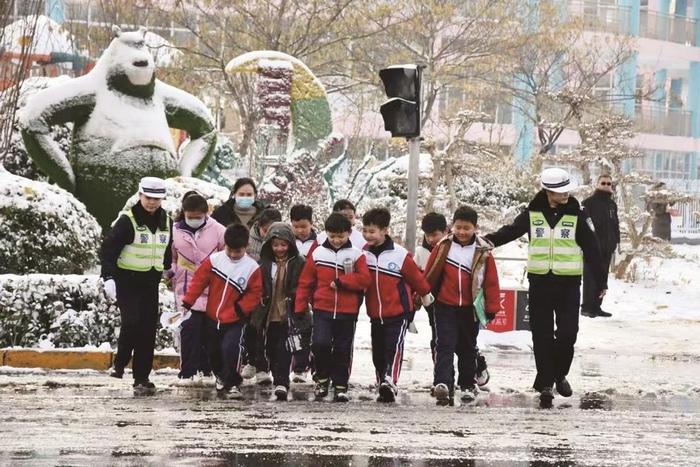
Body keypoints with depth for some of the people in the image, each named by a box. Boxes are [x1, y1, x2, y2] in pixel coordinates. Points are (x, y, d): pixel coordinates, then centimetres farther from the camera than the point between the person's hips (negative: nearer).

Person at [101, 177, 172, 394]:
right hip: (127, 281, -5)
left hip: (151, 283, 5)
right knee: (132, 323, -18)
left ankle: (142, 378, 8)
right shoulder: (127, 220, -11)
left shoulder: (166, 222, 7)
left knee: (148, 330, 2)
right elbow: (109, 248, -14)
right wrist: (108, 277, -22)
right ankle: (119, 364, 5)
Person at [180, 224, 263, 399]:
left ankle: (232, 383, -4)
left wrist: (240, 309, -16)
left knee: (230, 348, -21)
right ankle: (221, 375, 46)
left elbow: (255, 293, -7)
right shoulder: (214, 260, -7)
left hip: (234, 320, -3)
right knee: (213, 350, 18)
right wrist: (187, 302, -7)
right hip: (212, 317, 4)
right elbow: (198, 281, -3)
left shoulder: (252, 268, -11)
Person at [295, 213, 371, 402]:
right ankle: (322, 378, 7)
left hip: (347, 312, 0)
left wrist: (340, 281, -17)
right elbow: (305, 283, 7)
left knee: (342, 350, 6)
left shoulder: (356, 255, 1)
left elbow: (364, 279, -11)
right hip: (322, 310, 0)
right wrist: (300, 309, 4)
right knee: (320, 343, -15)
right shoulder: (317, 254, 4)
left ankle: (340, 387, 17)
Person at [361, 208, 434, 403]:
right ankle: (382, 386, 22)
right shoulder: (364, 253, 1)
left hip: (398, 312, -5)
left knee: (394, 347, -18)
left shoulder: (400, 254, -13)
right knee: (378, 352, 11)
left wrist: (425, 293, 9)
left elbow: (415, 276, -1)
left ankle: (390, 382, -26)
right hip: (375, 313, 5)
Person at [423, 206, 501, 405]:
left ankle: (468, 386, 25)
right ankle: (443, 383, -21)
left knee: (467, 347, 14)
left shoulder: (483, 252, -4)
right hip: (445, 306, -1)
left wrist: (491, 307, -2)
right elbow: (429, 275, 4)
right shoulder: (443, 247, -2)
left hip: (470, 309, 1)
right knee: (445, 345, -11)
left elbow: (491, 281, -1)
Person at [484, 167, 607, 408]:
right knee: (542, 336, 2)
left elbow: (592, 249, 1)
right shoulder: (533, 213, 1)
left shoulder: (577, 214, -2)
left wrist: (601, 280, 2)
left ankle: (559, 374, 20)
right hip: (539, 281, 1)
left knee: (567, 333, -4)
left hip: (569, 282, -1)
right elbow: (510, 231, 7)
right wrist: (487, 240, -10)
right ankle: (545, 383, 8)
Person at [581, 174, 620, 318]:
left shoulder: (612, 204, 17)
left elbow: (616, 224, 23)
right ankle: (586, 306, -4)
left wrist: (615, 241, 15)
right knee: (590, 276, -6)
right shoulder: (589, 202, -5)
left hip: (607, 247, 7)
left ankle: (596, 306, 13)